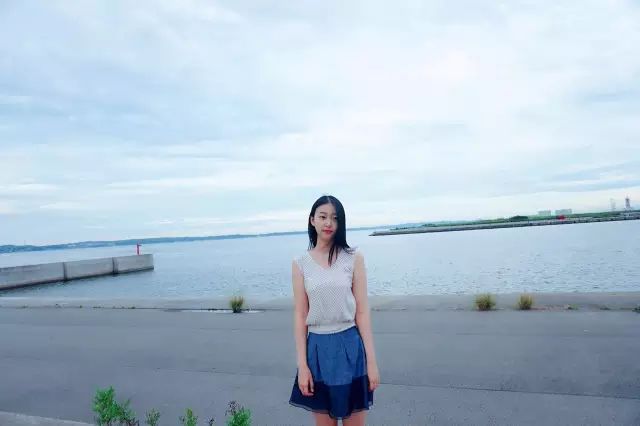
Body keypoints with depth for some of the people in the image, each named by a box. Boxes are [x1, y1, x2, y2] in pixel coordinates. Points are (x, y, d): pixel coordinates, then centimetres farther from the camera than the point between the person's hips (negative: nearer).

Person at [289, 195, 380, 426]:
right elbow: (300, 315, 1)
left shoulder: (353, 258, -3)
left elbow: (362, 312, -3)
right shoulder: (300, 263, 0)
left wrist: (371, 360, -4)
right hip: (318, 349, 1)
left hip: (350, 347, -1)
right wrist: (302, 365, -3)